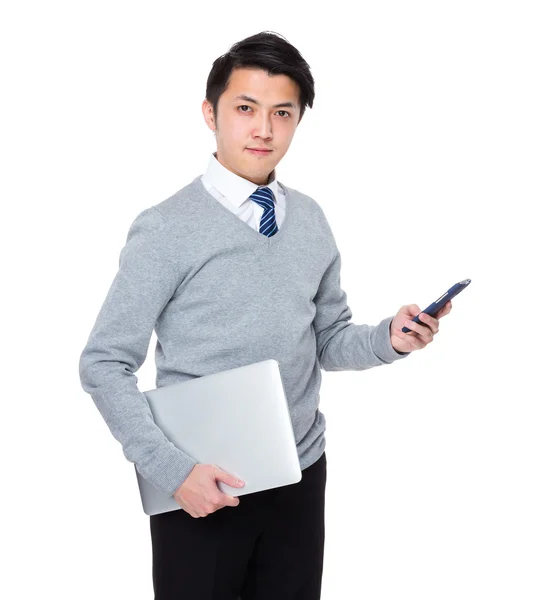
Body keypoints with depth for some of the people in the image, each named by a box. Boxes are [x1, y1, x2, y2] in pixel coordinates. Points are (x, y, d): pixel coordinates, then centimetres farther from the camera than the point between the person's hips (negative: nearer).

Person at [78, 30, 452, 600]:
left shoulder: (311, 220, 3)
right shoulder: (166, 228, -13)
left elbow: (329, 340, 10)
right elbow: (104, 365, -11)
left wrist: (388, 339, -9)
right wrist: (172, 468, -19)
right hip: (200, 489, -4)